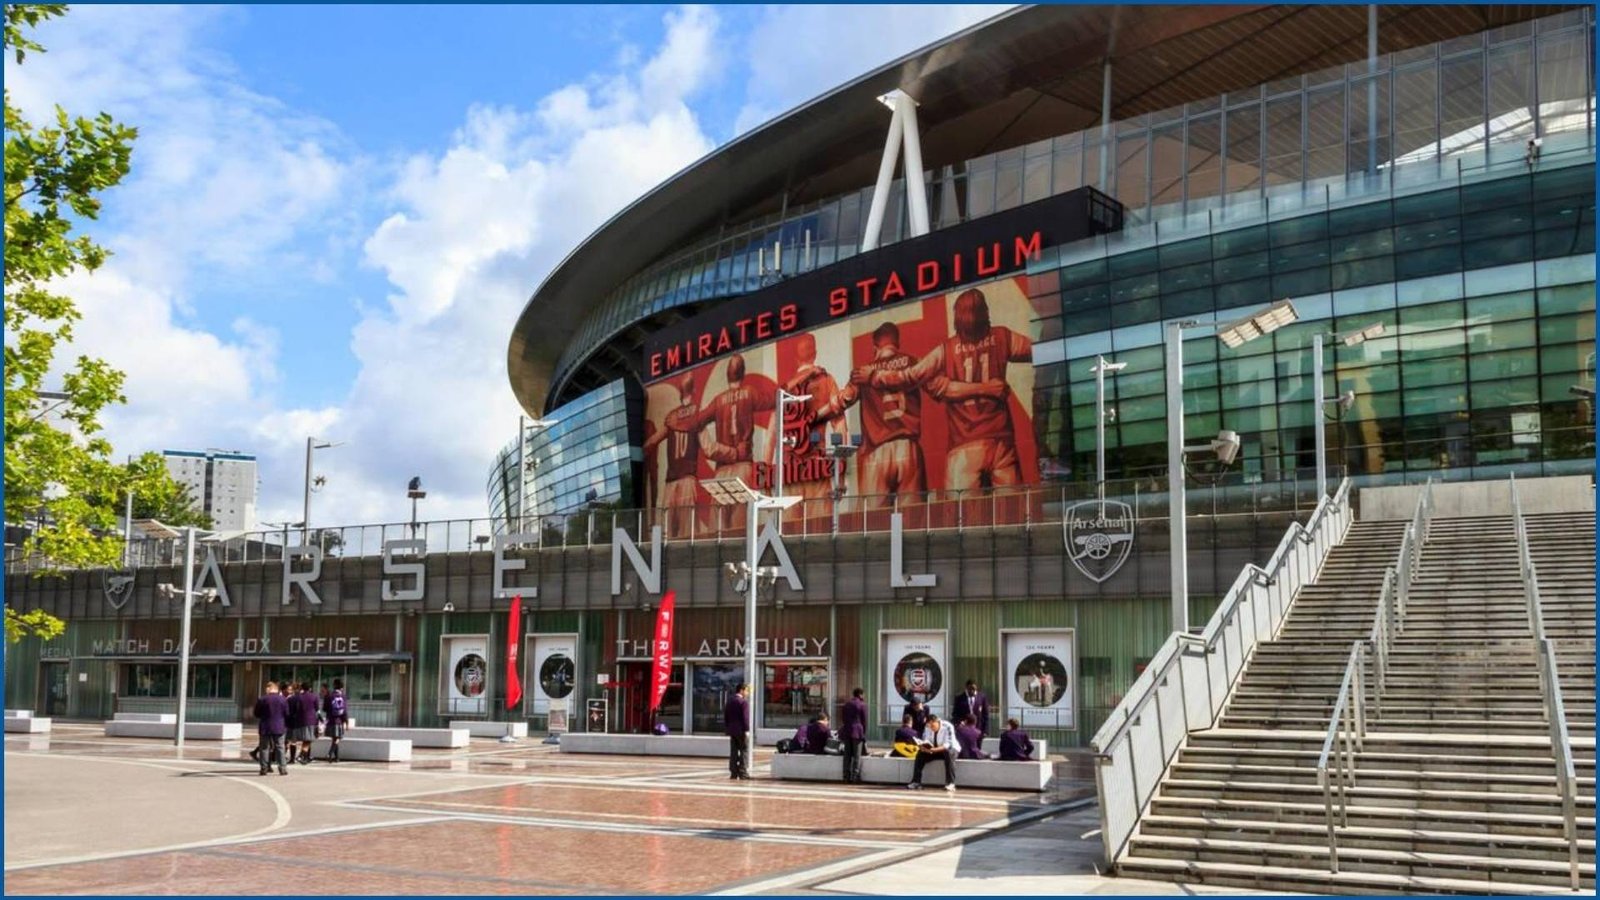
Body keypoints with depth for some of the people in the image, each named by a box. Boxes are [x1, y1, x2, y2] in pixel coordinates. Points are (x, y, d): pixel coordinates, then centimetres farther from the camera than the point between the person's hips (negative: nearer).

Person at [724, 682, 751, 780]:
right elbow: (745, 717, -17)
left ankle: (733, 773, 9)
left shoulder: (729, 701, 13)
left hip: (732, 730, 8)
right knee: (744, 751, -2)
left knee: (733, 752, 9)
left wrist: (727, 728, 20)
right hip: (741, 730, -7)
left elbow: (726, 716, 16)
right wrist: (747, 730, -15)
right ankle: (743, 773, -4)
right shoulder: (744, 702, -12)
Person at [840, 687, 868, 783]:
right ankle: (855, 777, -7)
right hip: (857, 731, -5)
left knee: (847, 755, 8)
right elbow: (864, 720, -2)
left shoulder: (846, 704, 14)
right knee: (857, 755, -2)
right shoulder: (862, 705, -3)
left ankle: (847, 777, 8)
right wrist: (864, 733, 6)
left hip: (846, 731, 5)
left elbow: (842, 718, 16)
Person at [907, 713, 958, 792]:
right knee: (920, 753, -18)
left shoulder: (947, 727, -25)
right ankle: (916, 782, -17)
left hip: (951, 749, -5)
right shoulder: (927, 728, -7)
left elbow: (948, 744, -32)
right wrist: (923, 747, -35)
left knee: (948, 753, -39)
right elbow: (925, 741, -10)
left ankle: (950, 783, -39)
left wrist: (935, 749, -48)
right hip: (935, 750, 5)